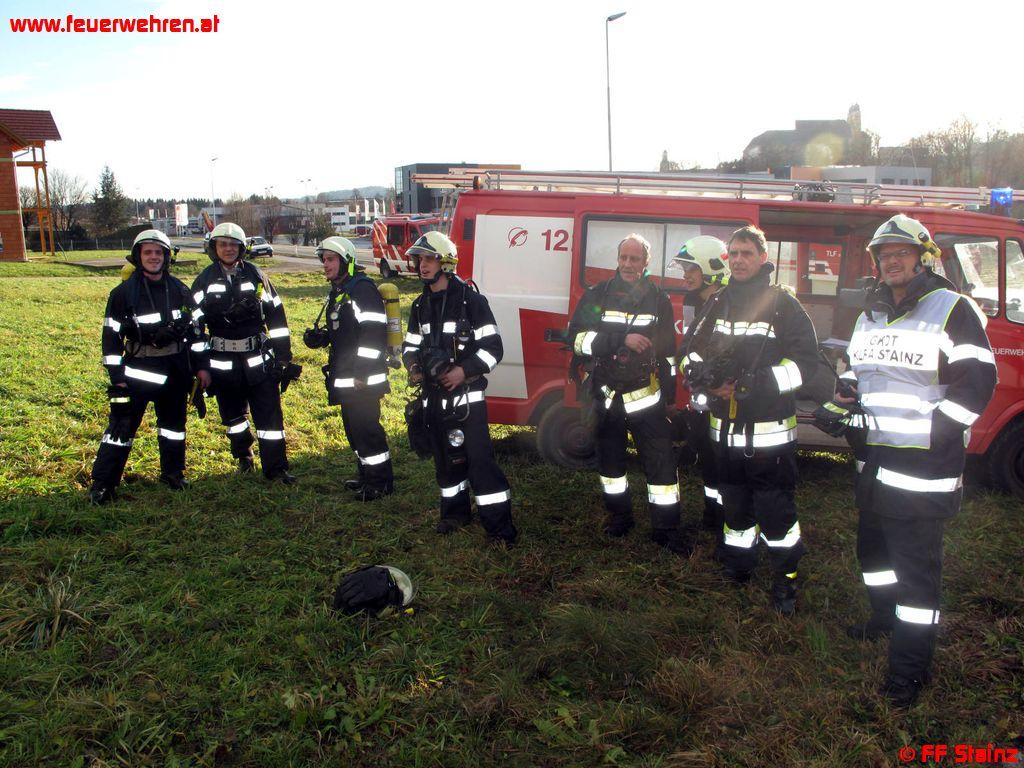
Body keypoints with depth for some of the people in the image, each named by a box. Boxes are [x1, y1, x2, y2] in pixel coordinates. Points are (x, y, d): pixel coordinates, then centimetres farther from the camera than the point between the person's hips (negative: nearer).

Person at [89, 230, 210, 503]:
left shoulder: (179, 290, 3)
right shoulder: (123, 293, -7)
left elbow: (194, 328, 9)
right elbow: (111, 337, -6)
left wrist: (202, 365, 7)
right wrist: (117, 376, -9)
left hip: (175, 369, 4)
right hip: (138, 369, -3)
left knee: (174, 422, 15)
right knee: (122, 426, -2)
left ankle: (173, 472, 31)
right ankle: (102, 483, 7)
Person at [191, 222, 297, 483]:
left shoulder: (256, 275, 2)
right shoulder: (205, 280, 2)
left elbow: (277, 317, 4)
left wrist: (284, 357, 2)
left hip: (258, 359, -1)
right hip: (223, 362, 1)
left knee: (269, 414, -2)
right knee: (233, 413, 14)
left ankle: (276, 467, 6)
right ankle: (243, 456, 36)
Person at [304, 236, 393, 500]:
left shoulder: (363, 290, -16)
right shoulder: (337, 293, 17)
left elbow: (373, 333, -22)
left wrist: (362, 372, -24)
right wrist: (320, 337, 8)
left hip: (363, 378, -10)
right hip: (345, 377, 10)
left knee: (365, 427, -6)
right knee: (353, 427, 17)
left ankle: (381, 481, 6)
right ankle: (367, 475, 31)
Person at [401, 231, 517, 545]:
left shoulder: (470, 300, -9)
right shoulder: (420, 305, 11)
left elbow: (492, 347, -10)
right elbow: (410, 345, 20)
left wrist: (463, 371, -21)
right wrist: (413, 367, -2)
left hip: (466, 396, -7)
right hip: (433, 396, 7)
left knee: (479, 457, -10)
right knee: (445, 457, 17)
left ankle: (500, 527, -3)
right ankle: (455, 511, 34)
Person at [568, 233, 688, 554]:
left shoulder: (658, 299, 2)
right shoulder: (596, 296, -2)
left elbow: (668, 348, 11)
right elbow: (577, 338, -14)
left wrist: (670, 389, 11)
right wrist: (622, 339, -23)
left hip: (645, 393, -1)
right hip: (605, 393, 1)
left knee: (661, 459, -5)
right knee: (610, 457, 15)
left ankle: (666, 527, 7)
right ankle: (619, 515, 34)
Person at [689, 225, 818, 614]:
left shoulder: (783, 304, -6)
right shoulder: (719, 303, 11)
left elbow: (805, 361, -11)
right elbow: (696, 351, 16)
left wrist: (754, 384, -20)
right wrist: (702, 375, -7)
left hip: (769, 431, -5)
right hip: (725, 428, 6)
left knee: (775, 509, -2)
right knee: (734, 504, 17)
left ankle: (785, 578, 14)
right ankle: (738, 565, 34)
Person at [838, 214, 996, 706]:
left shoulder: (952, 310, -9)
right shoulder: (871, 315, 14)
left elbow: (977, 382, -12)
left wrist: (935, 430, -18)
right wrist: (848, 394, 6)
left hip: (923, 466, -8)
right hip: (874, 458, 8)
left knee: (916, 567, -3)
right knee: (873, 546, 23)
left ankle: (910, 669, 6)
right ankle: (885, 619, 46)